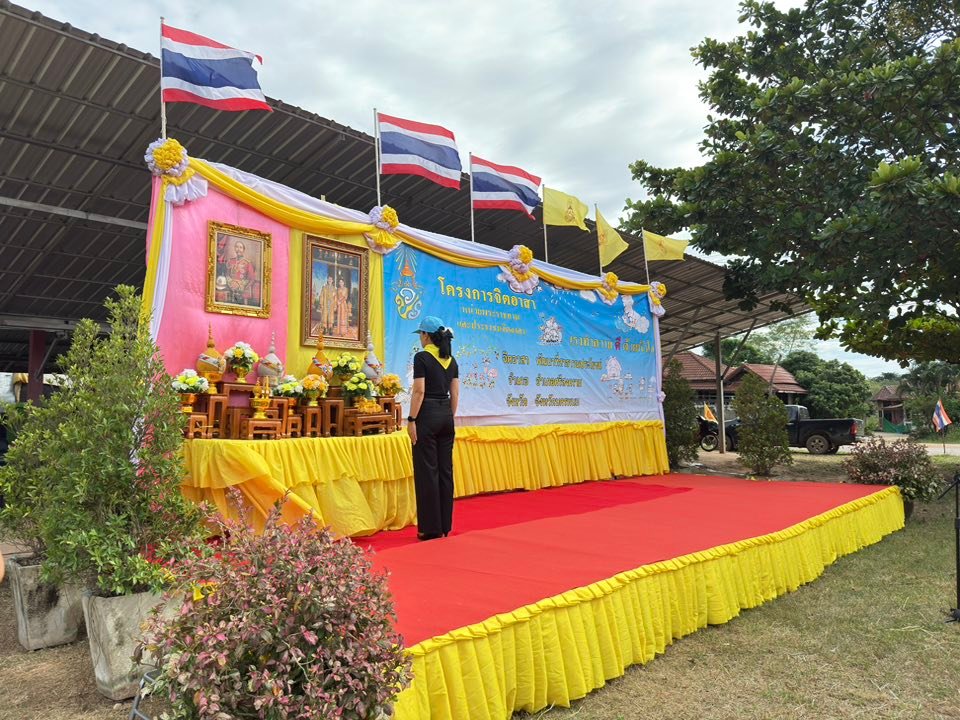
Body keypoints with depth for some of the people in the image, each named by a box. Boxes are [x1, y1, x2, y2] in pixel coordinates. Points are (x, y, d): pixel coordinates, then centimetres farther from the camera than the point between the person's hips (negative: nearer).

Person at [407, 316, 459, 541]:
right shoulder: (451, 360, 10)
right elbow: (455, 394, 10)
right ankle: (445, 525, 17)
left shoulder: (422, 357, -9)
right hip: (446, 415, 7)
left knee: (427, 470, -1)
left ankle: (431, 528, 4)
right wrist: (450, 417, 17)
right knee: (445, 469, 10)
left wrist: (411, 420, -11)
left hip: (427, 415, -7)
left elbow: (419, 391, -15)